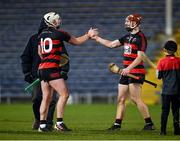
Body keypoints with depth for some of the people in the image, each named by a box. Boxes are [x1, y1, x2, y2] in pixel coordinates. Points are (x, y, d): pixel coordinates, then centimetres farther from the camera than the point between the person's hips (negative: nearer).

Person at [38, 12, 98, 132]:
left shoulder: (42, 34, 12)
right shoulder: (59, 34, -7)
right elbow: (76, 41, 6)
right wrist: (88, 35, 19)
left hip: (42, 68, 8)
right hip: (52, 69, -8)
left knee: (47, 97, 11)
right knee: (64, 94, -6)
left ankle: (42, 125, 10)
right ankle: (59, 123, -9)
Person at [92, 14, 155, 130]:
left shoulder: (140, 37, -11)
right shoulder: (128, 36, 16)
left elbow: (140, 57, -18)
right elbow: (111, 44, 21)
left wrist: (129, 68, -28)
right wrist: (96, 38, 21)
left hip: (136, 71, -9)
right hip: (126, 72, 9)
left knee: (135, 98, -13)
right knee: (121, 99, 8)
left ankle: (149, 124, -7)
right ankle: (117, 124, 12)